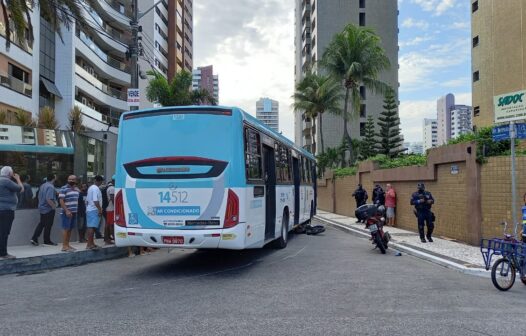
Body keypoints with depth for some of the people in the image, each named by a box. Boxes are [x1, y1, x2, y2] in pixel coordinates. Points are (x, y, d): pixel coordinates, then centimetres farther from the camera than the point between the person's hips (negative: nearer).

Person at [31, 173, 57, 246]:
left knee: (41, 224, 16)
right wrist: (54, 206, -18)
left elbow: (39, 196, 18)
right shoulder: (50, 187, -20)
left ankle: (34, 238, 9)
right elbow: (49, 199, -29)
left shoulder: (42, 186, 8)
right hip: (49, 209, -8)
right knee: (48, 225, 3)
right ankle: (47, 241, 13)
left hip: (42, 208, 8)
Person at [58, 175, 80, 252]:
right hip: (67, 213, -7)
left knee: (70, 229, 11)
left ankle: (67, 244, 17)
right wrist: (66, 211, -19)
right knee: (66, 229, -6)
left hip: (74, 212, 7)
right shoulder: (64, 189, -7)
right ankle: (64, 246, -3)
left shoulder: (77, 189, 14)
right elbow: (61, 201, -13)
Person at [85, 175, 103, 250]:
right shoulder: (96, 188, -13)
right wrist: (100, 209, -20)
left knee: (90, 227, 12)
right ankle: (90, 244, -13)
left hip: (89, 210, 10)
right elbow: (95, 200, -21)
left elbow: (87, 200, 23)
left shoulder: (90, 188, 18)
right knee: (92, 227, -11)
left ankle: (91, 243, 19)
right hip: (94, 210, -10)